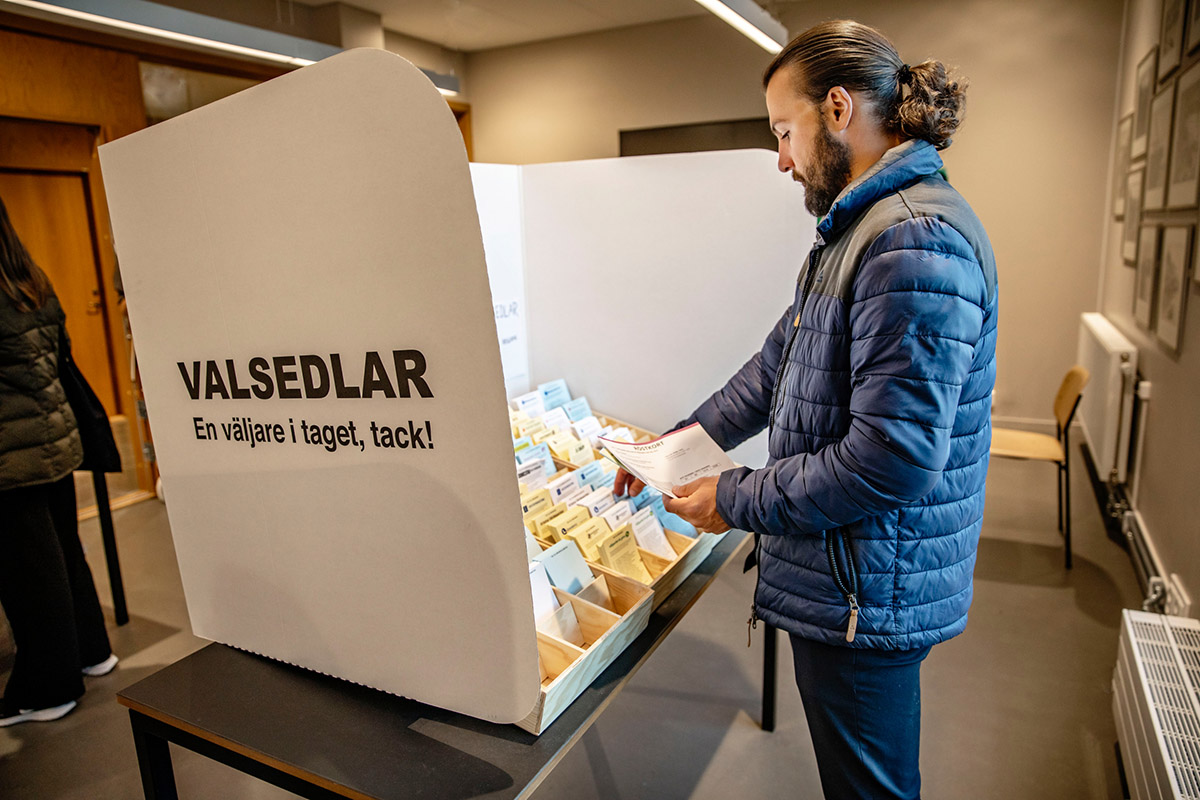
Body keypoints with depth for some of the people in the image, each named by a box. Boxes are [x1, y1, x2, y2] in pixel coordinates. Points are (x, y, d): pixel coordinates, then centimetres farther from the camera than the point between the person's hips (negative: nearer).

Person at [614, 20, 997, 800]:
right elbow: (779, 363, 15)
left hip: (869, 593, -9)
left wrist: (737, 501, -17)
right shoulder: (859, 227, 12)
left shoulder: (917, 240, -24)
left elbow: (892, 460, -28)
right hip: (850, 578, 9)